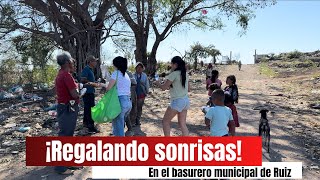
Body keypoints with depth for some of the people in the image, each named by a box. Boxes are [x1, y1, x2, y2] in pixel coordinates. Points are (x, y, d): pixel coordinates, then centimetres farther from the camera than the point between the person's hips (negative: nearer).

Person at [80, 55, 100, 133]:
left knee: (87, 108, 20)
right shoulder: (86, 69, -13)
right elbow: (83, 80, -22)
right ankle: (91, 127, -7)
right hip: (88, 92, -10)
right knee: (90, 109, -10)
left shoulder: (90, 70, 16)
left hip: (90, 92, 10)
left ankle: (85, 123, 33)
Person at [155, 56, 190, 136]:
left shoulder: (174, 74, -13)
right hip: (185, 100, 8)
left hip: (177, 101, -8)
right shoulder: (185, 74, 9)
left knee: (165, 121, 8)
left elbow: (163, 87, -12)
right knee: (182, 124, 12)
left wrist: (157, 83, 10)